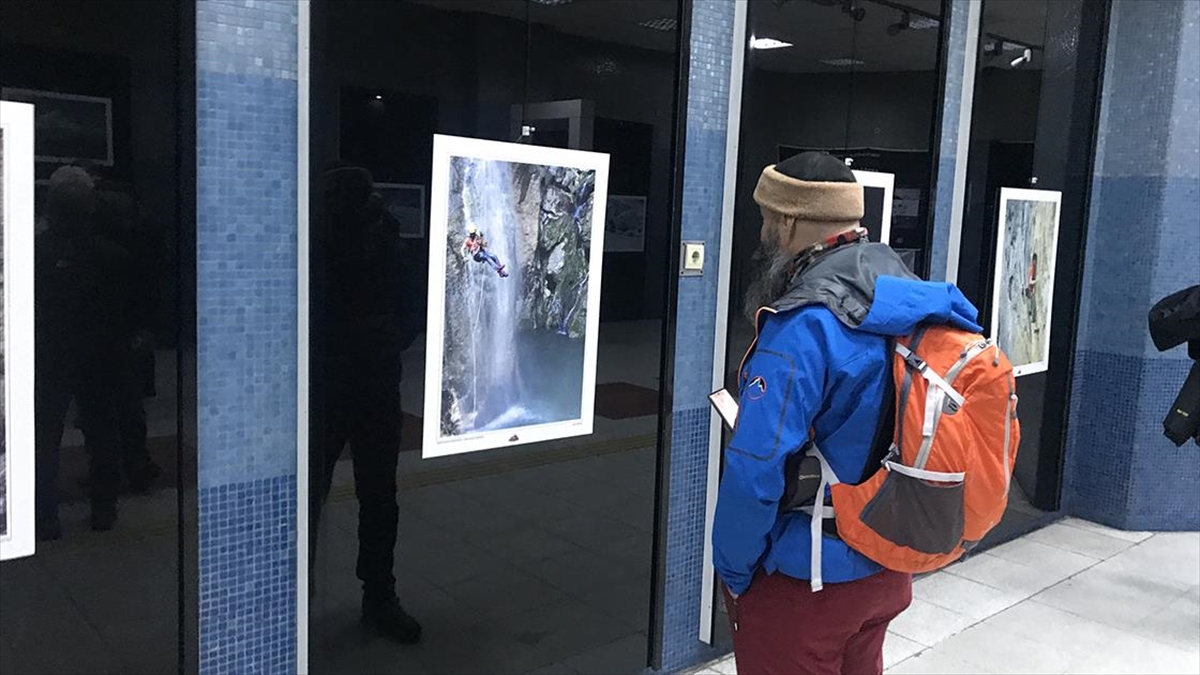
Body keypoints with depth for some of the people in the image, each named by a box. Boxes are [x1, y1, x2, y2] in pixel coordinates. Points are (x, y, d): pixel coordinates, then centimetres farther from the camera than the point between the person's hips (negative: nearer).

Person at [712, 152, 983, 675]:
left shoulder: (804, 327, -25)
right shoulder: (910, 302, 1)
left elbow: (756, 469, -26)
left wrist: (733, 569, -11)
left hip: (806, 579, -8)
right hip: (886, 565, 8)